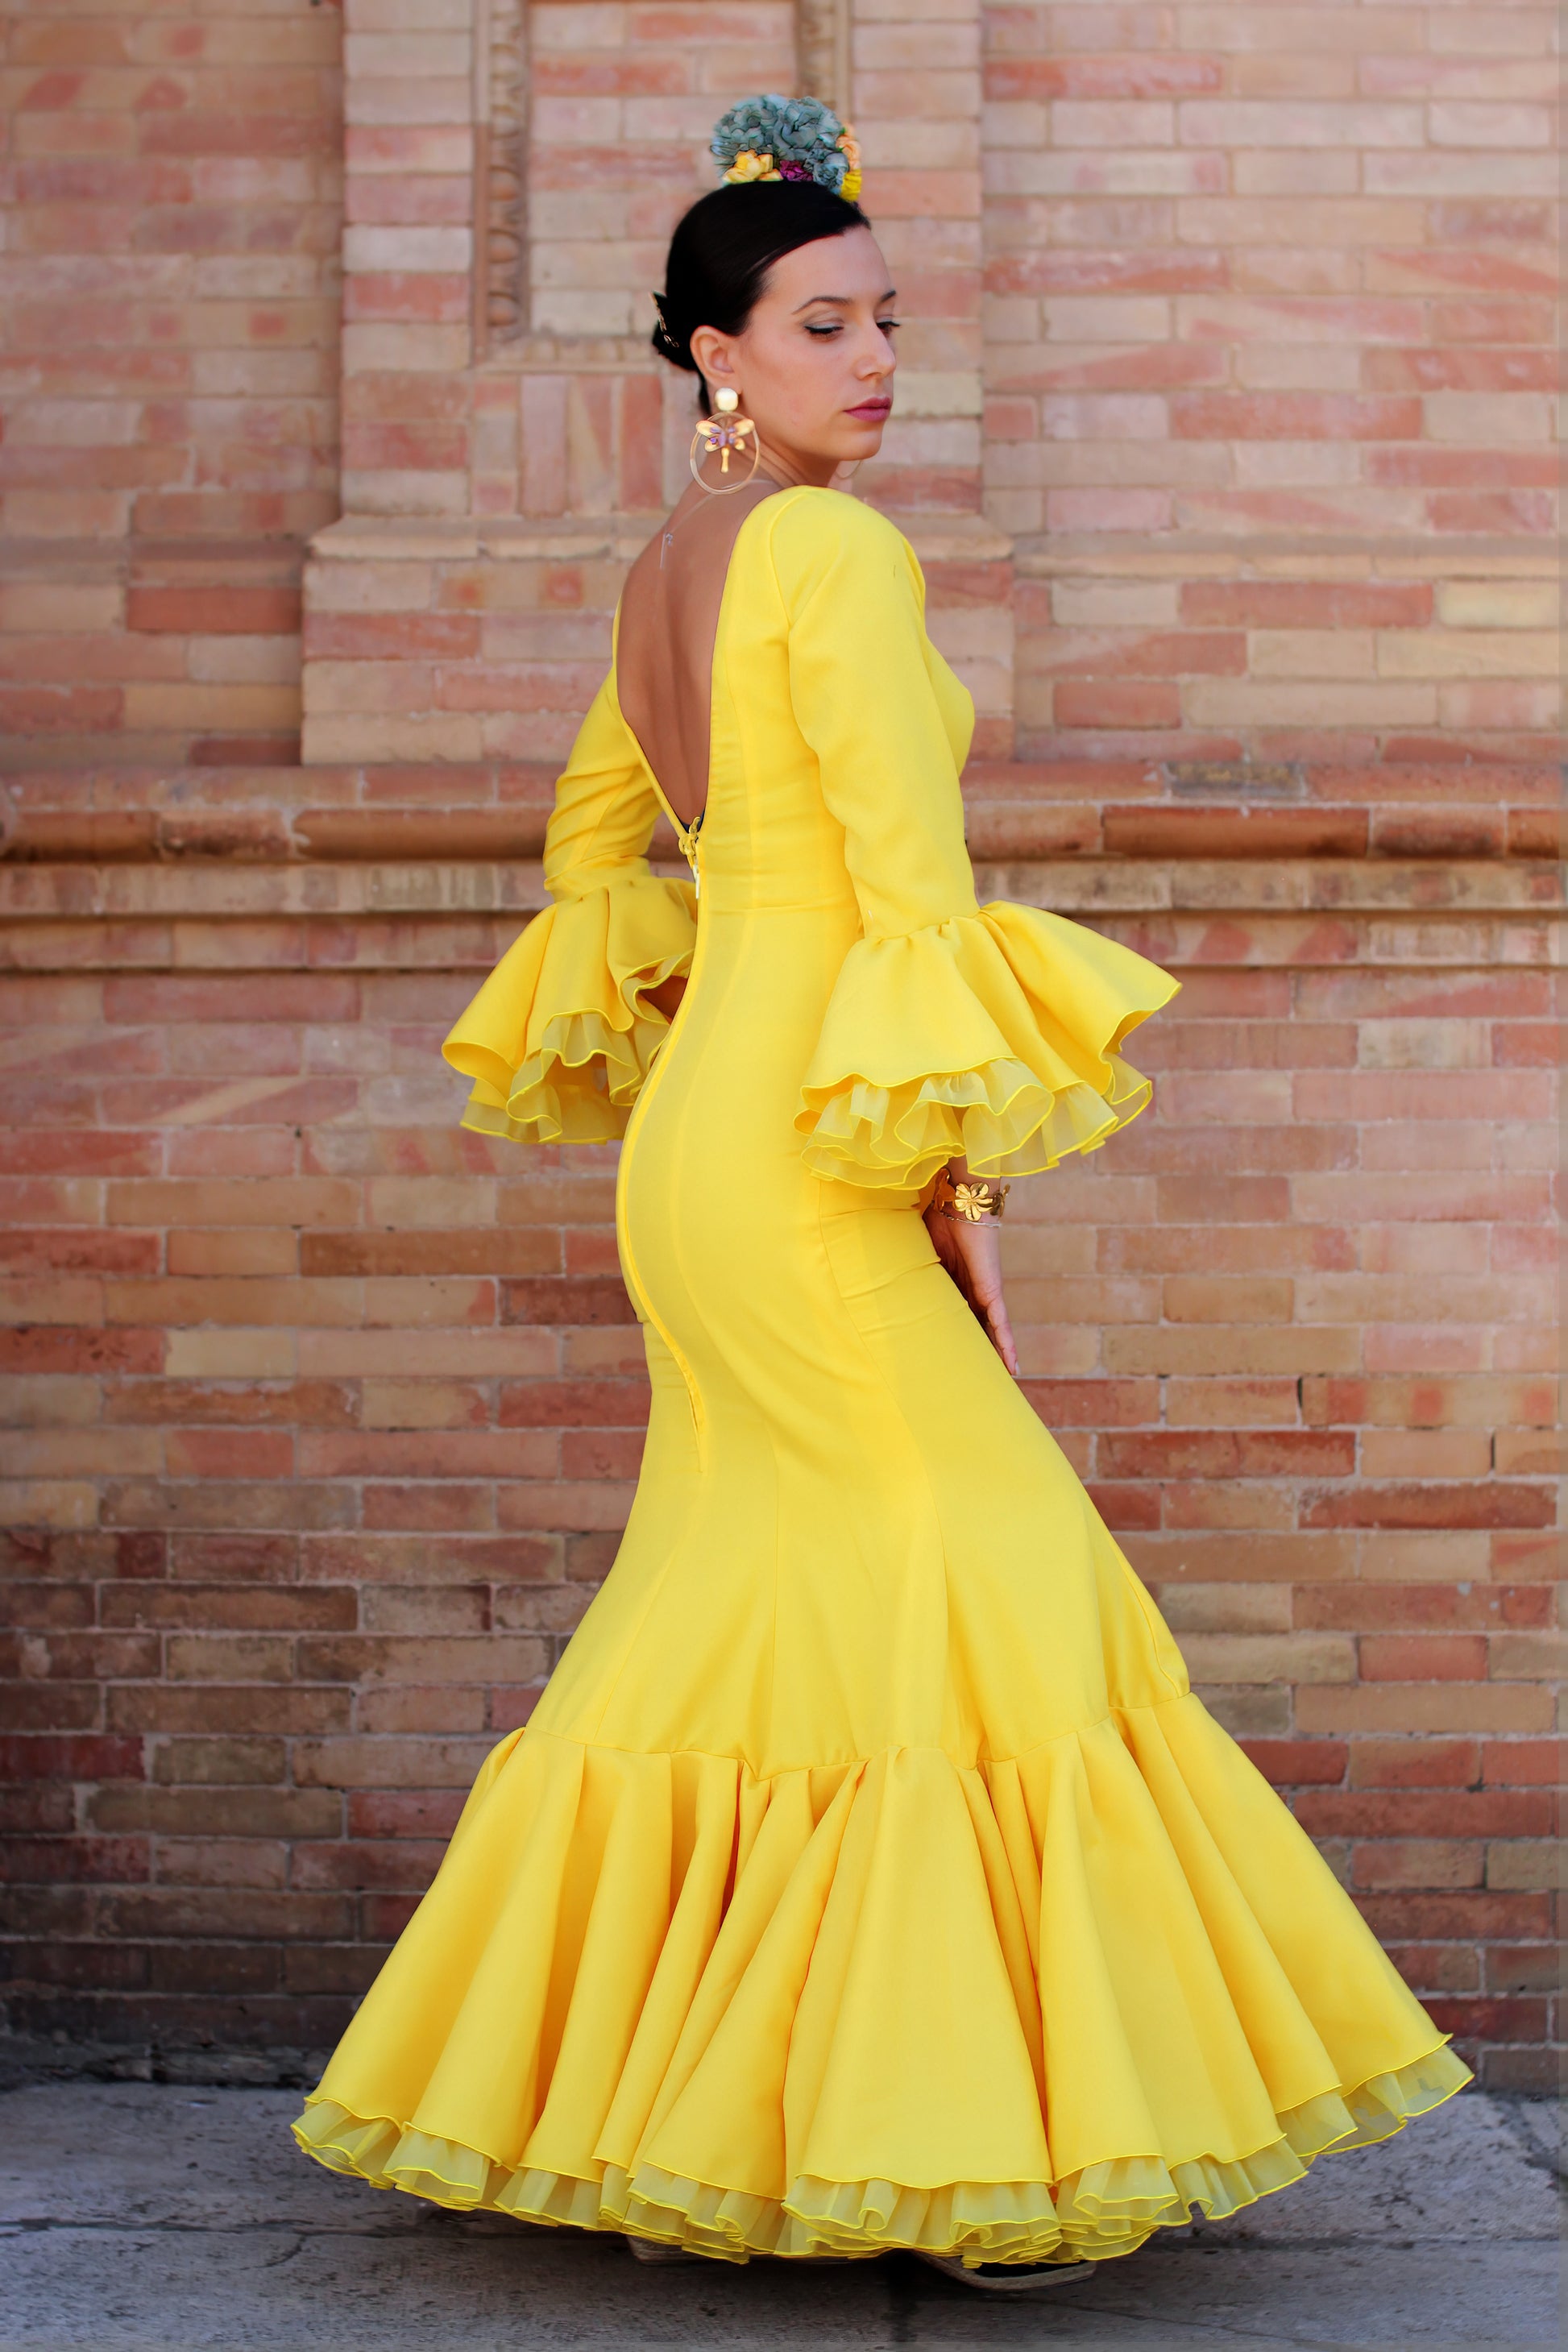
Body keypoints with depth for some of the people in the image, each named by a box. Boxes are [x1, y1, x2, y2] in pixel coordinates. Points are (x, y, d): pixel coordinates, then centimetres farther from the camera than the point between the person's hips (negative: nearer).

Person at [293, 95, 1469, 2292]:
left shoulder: (669, 568, 16)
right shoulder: (837, 551, -11)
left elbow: (593, 838, 28)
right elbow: (909, 868, -17)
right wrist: (963, 1163, -15)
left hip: (698, 1122, 9)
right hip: (807, 1154, -9)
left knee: (741, 1602, 14)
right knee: (976, 1584, -5)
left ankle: (624, 2095, 21)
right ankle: (950, 2158, -4)